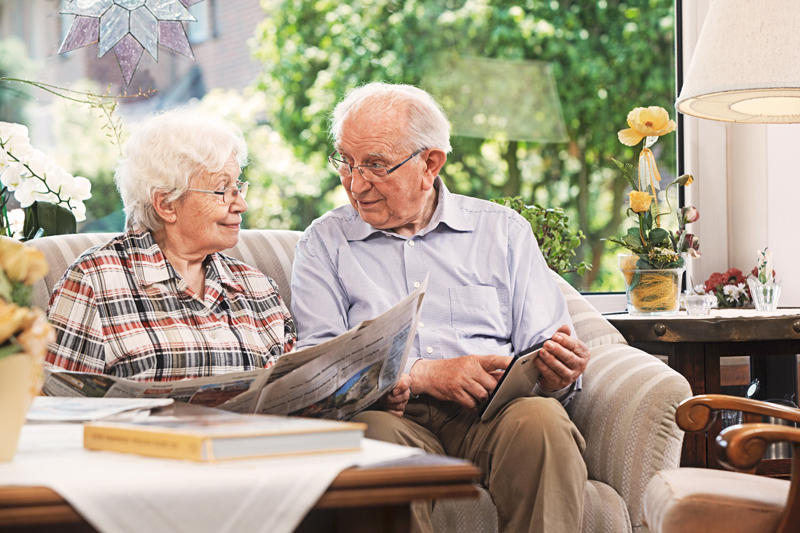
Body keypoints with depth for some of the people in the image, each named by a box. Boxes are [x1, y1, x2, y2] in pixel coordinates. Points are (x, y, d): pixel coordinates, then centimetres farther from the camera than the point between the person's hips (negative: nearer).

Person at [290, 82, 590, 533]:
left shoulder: (503, 230, 19)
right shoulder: (324, 243, 17)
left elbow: (543, 350, 12)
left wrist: (557, 374, -14)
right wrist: (423, 374, -12)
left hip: (493, 412, 1)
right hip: (396, 414, -1)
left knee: (543, 420, -33)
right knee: (375, 430, -36)